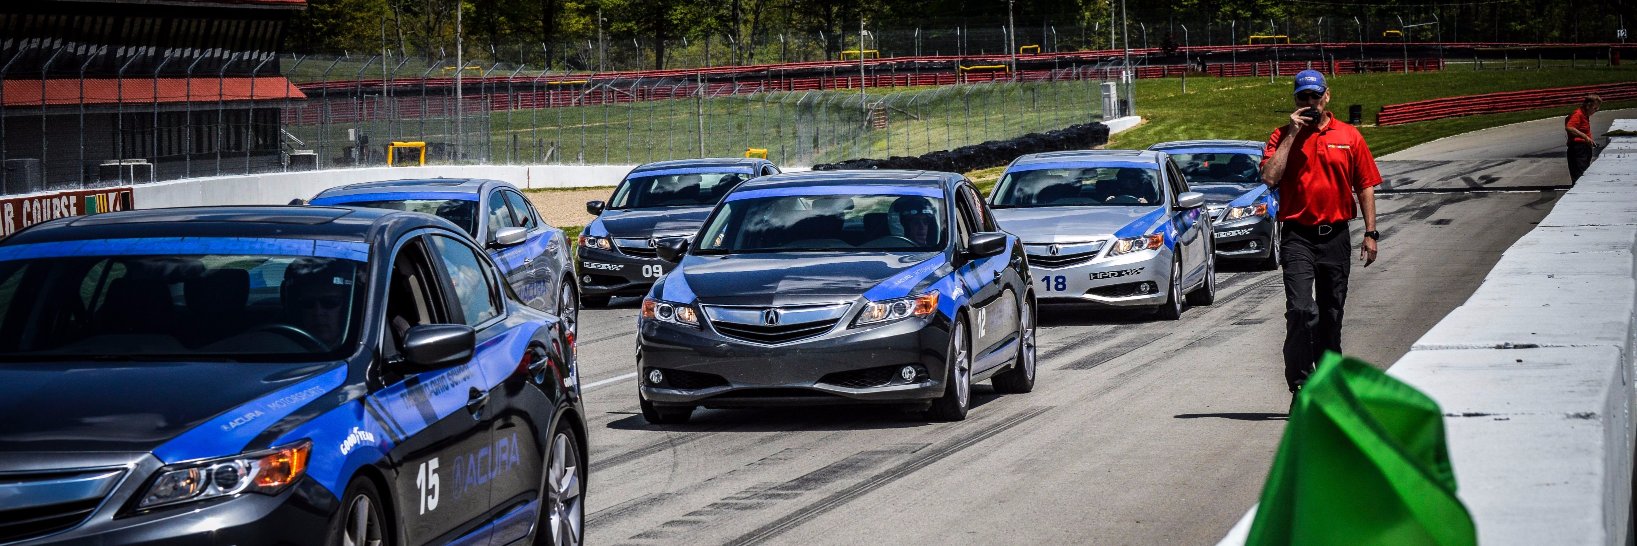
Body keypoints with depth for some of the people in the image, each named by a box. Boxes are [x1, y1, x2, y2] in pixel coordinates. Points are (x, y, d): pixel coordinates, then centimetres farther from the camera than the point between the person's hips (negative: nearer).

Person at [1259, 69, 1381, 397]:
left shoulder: (1349, 137, 7)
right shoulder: (1283, 137, 2)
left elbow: (1365, 186, 9)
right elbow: (1269, 177, -13)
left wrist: (1370, 233, 3)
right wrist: (1292, 135, -12)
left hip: (1336, 236, 3)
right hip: (1298, 236, -3)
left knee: (1331, 314, 11)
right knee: (1301, 310, -16)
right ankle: (1299, 385, -13)